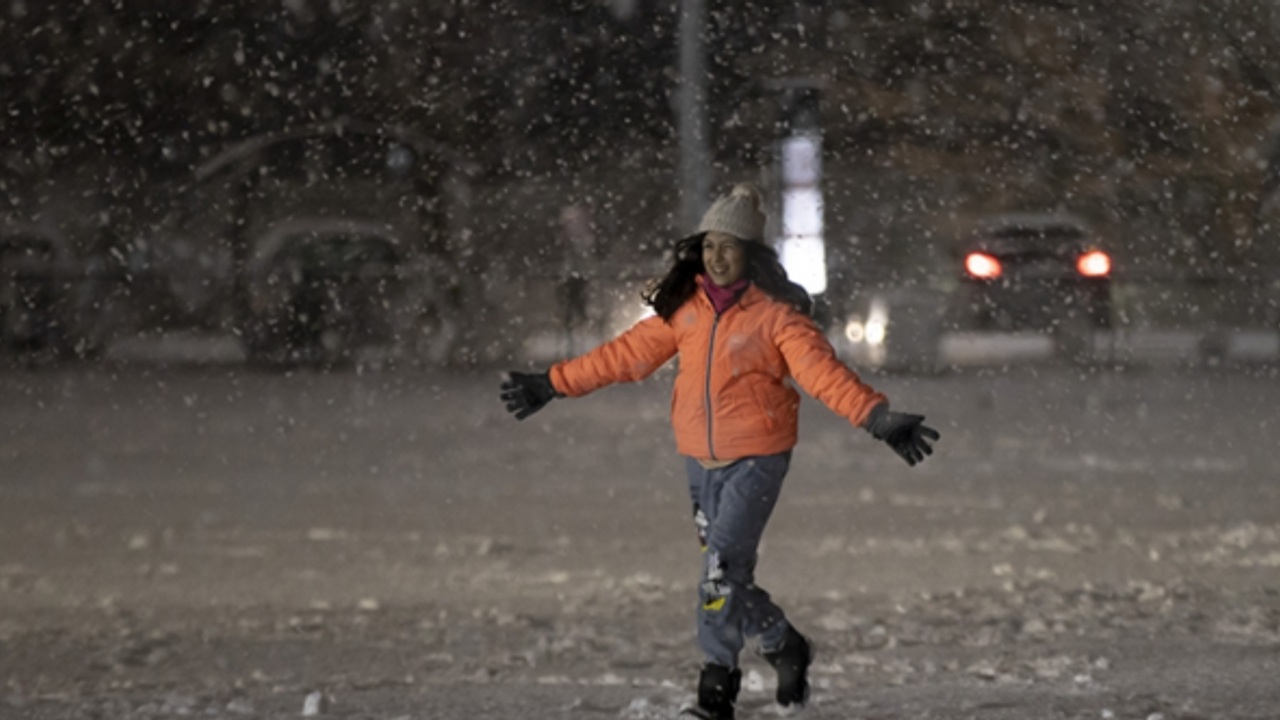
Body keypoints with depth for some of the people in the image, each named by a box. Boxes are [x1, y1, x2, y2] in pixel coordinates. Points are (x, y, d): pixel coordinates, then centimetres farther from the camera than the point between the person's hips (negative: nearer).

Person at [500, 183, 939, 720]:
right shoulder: (686, 307, 4)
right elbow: (628, 353, 9)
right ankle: (784, 647, 32)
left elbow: (822, 371, -20)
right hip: (701, 459, 6)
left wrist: (877, 417, -33)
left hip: (757, 459, -6)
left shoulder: (776, 313, -11)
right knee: (728, 574, 11)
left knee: (723, 569, -14)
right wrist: (555, 385, 9)